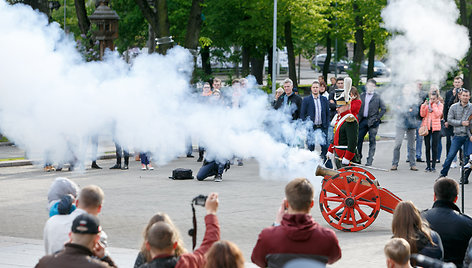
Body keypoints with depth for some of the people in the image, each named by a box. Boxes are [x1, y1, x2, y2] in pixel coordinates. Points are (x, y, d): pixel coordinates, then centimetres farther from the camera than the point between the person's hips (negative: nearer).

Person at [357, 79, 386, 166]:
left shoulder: (377, 97, 0)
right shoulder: (362, 96, 10)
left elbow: (384, 109, -1)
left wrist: (377, 118, -6)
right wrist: (358, 118, 1)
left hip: (372, 122, -3)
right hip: (362, 120, 3)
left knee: (372, 141, -1)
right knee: (358, 139, 3)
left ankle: (370, 160, 2)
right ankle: (358, 157, 18)